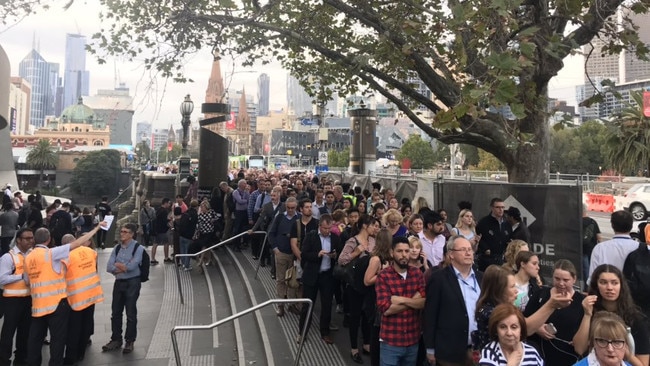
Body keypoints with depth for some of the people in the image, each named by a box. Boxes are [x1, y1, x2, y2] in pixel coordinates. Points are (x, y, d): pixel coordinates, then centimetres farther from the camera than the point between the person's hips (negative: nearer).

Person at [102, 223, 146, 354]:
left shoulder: (138, 248, -9)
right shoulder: (117, 248, 7)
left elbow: (131, 266, -19)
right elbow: (109, 267, 0)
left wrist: (117, 265, -4)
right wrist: (124, 268, -16)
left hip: (132, 283, -5)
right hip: (119, 282, 5)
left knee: (131, 314, 3)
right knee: (115, 312, 12)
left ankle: (130, 341, 16)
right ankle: (116, 339, 27)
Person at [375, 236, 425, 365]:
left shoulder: (417, 273, 2)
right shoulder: (383, 276, -12)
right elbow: (385, 309, -20)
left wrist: (402, 300, -19)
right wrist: (414, 300, -14)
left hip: (413, 340, 4)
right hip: (390, 341, -4)